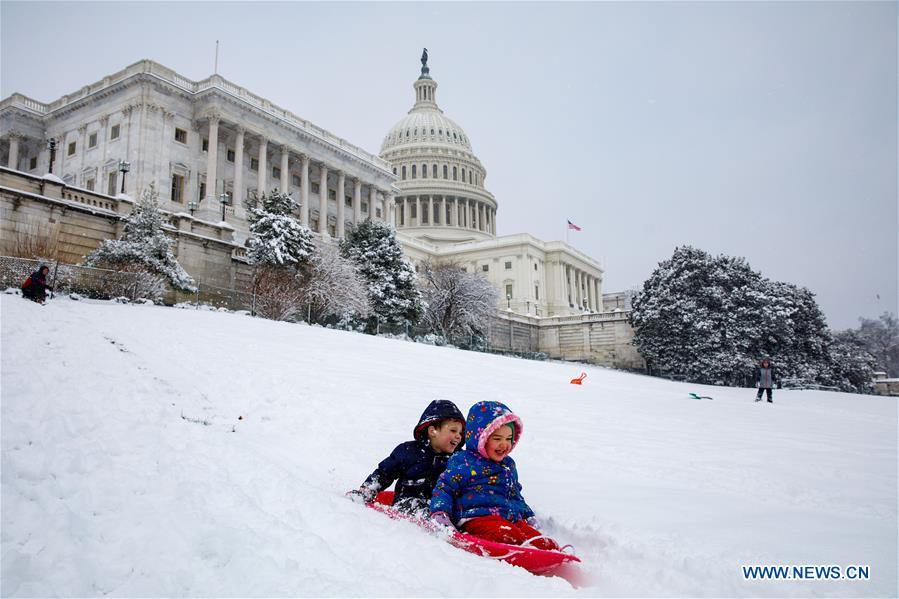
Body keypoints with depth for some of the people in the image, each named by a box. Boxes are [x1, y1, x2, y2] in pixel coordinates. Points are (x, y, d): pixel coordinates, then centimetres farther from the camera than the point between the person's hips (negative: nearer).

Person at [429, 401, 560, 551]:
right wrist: (439, 513, -13)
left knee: (545, 543, -22)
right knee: (511, 536, -38)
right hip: (477, 518, -6)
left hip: (513, 520, 6)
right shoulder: (463, 462, 4)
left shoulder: (509, 465, 28)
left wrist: (529, 516, 29)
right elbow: (445, 487, 2)